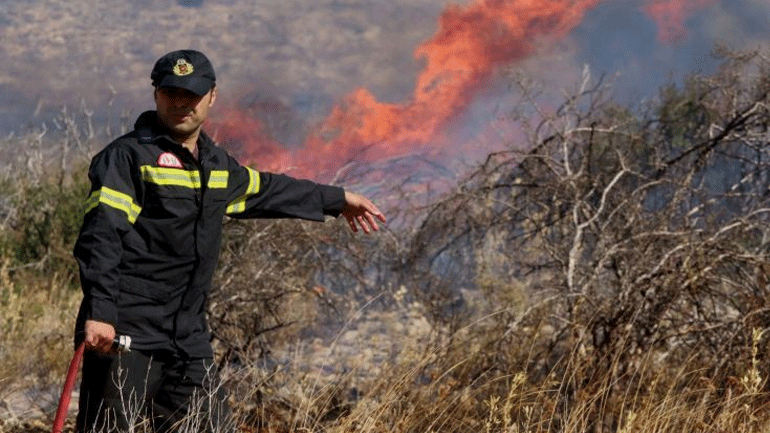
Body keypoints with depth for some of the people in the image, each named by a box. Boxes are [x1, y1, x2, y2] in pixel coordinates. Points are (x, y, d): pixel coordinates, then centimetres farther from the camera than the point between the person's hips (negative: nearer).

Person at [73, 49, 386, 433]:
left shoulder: (217, 166, 19)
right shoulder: (127, 157, -6)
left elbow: (265, 190, 38)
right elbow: (100, 237, -16)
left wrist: (338, 200, 49)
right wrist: (99, 313, -27)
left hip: (188, 340, 8)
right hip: (124, 335, -7)